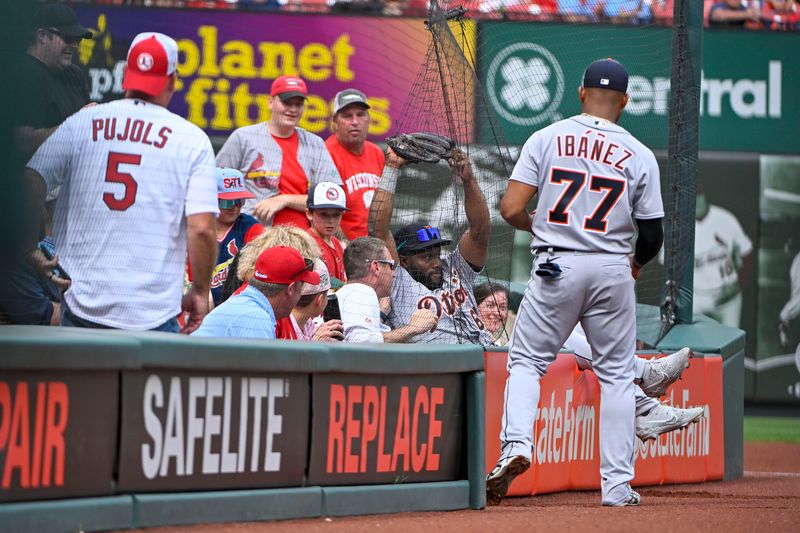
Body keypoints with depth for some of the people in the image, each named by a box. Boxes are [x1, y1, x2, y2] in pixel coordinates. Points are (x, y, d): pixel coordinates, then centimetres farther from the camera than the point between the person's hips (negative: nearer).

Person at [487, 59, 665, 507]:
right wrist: (638, 262, 23)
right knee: (617, 375, 11)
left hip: (556, 268, 0)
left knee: (527, 360, 10)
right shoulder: (640, 155, 0)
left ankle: (516, 446, -14)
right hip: (613, 272, 0)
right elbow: (653, 235, 1)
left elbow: (511, 210, -5)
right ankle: (618, 484, 8)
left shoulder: (546, 139, -1)